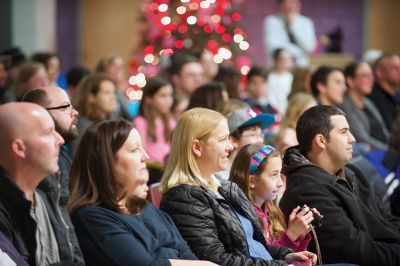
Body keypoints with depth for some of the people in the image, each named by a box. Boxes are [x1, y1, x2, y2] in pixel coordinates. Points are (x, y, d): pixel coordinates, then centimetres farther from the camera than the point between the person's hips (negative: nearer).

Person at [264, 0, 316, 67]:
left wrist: (293, 25, -10)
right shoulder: (272, 21, 0)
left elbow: (309, 47, -6)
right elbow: (274, 46, -12)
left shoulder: (306, 22, 8)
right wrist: (298, 52, -10)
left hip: (302, 66, 3)